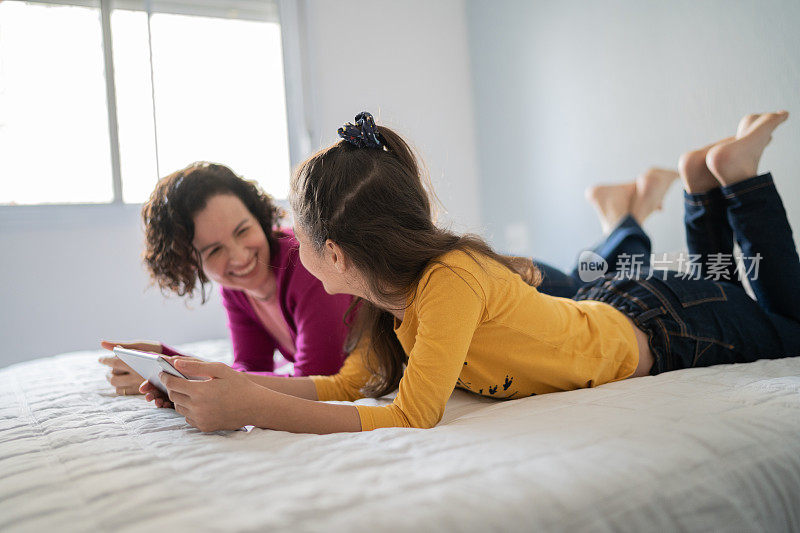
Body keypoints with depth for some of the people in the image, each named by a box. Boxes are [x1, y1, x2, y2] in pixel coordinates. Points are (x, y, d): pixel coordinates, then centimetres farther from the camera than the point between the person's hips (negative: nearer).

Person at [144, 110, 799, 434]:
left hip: (658, 327, -6)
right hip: (598, 310, 6)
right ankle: (706, 181, 33)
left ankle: (736, 169, 23)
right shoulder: (395, 286, -17)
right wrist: (230, 380, -24)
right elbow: (349, 383, -14)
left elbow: (412, 417, -43)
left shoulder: (450, 278, -41)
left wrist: (253, 409, -45)